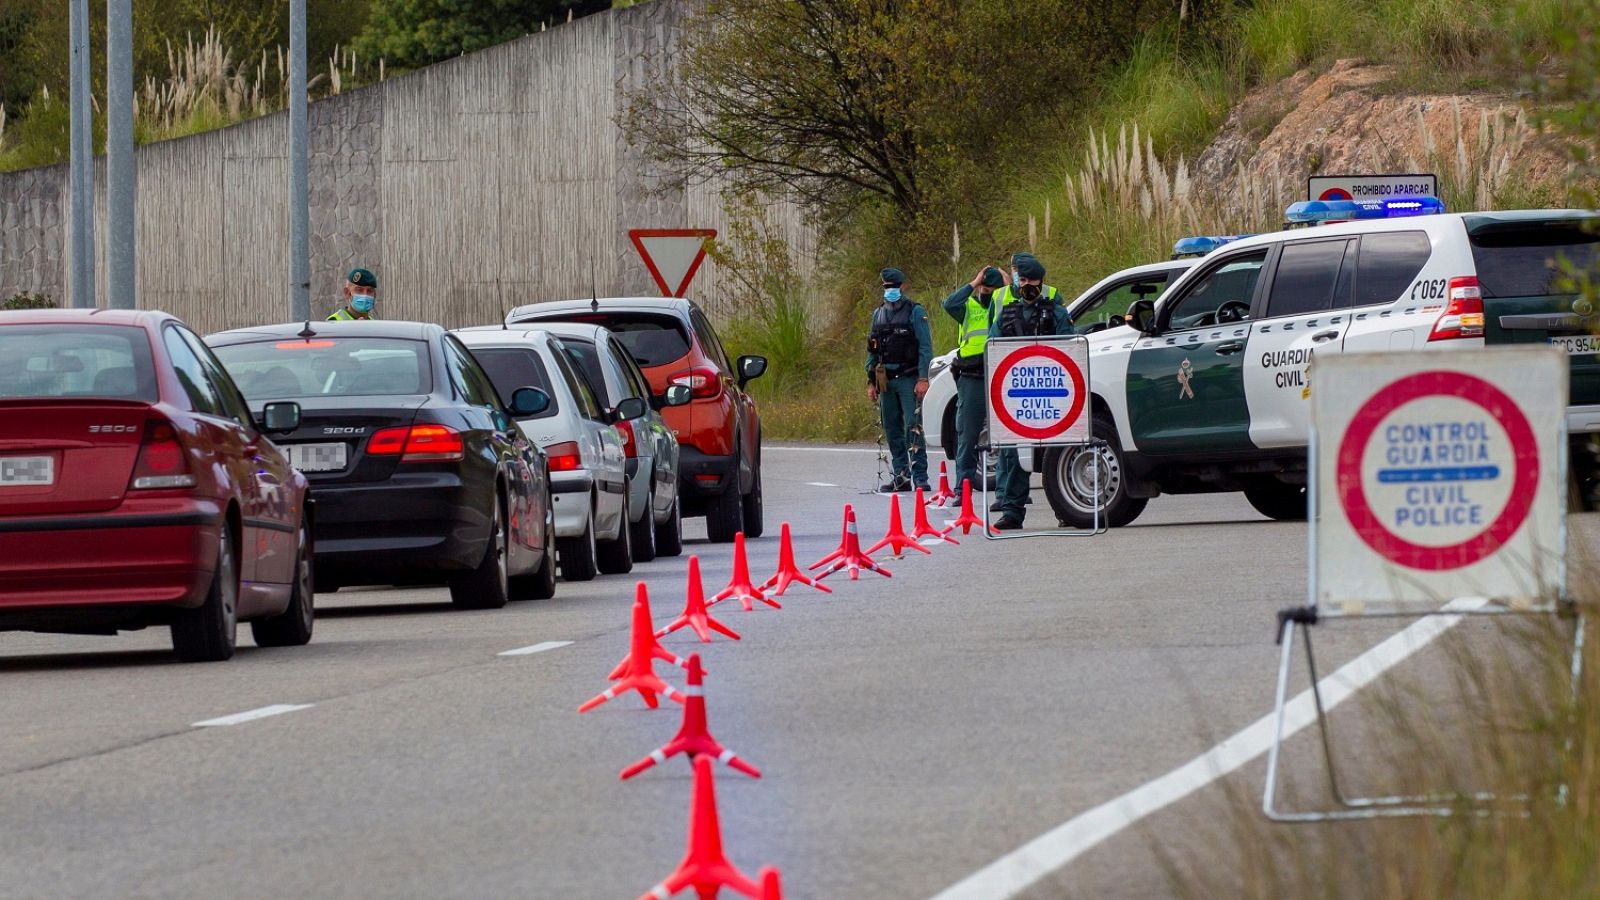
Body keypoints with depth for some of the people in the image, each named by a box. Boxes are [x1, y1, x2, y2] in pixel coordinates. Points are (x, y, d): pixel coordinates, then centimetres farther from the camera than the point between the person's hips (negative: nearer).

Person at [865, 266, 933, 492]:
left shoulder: (915, 313, -2)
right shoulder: (878, 315, 16)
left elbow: (925, 348, -8)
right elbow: (872, 351, 19)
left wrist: (923, 379, -16)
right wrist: (871, 382, 12)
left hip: (908, 379, -6)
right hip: (885, 380, 6)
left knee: (913, 428, -11)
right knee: (892, 431, 9)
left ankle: (920, 477, -13)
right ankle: (900, 477, 15)